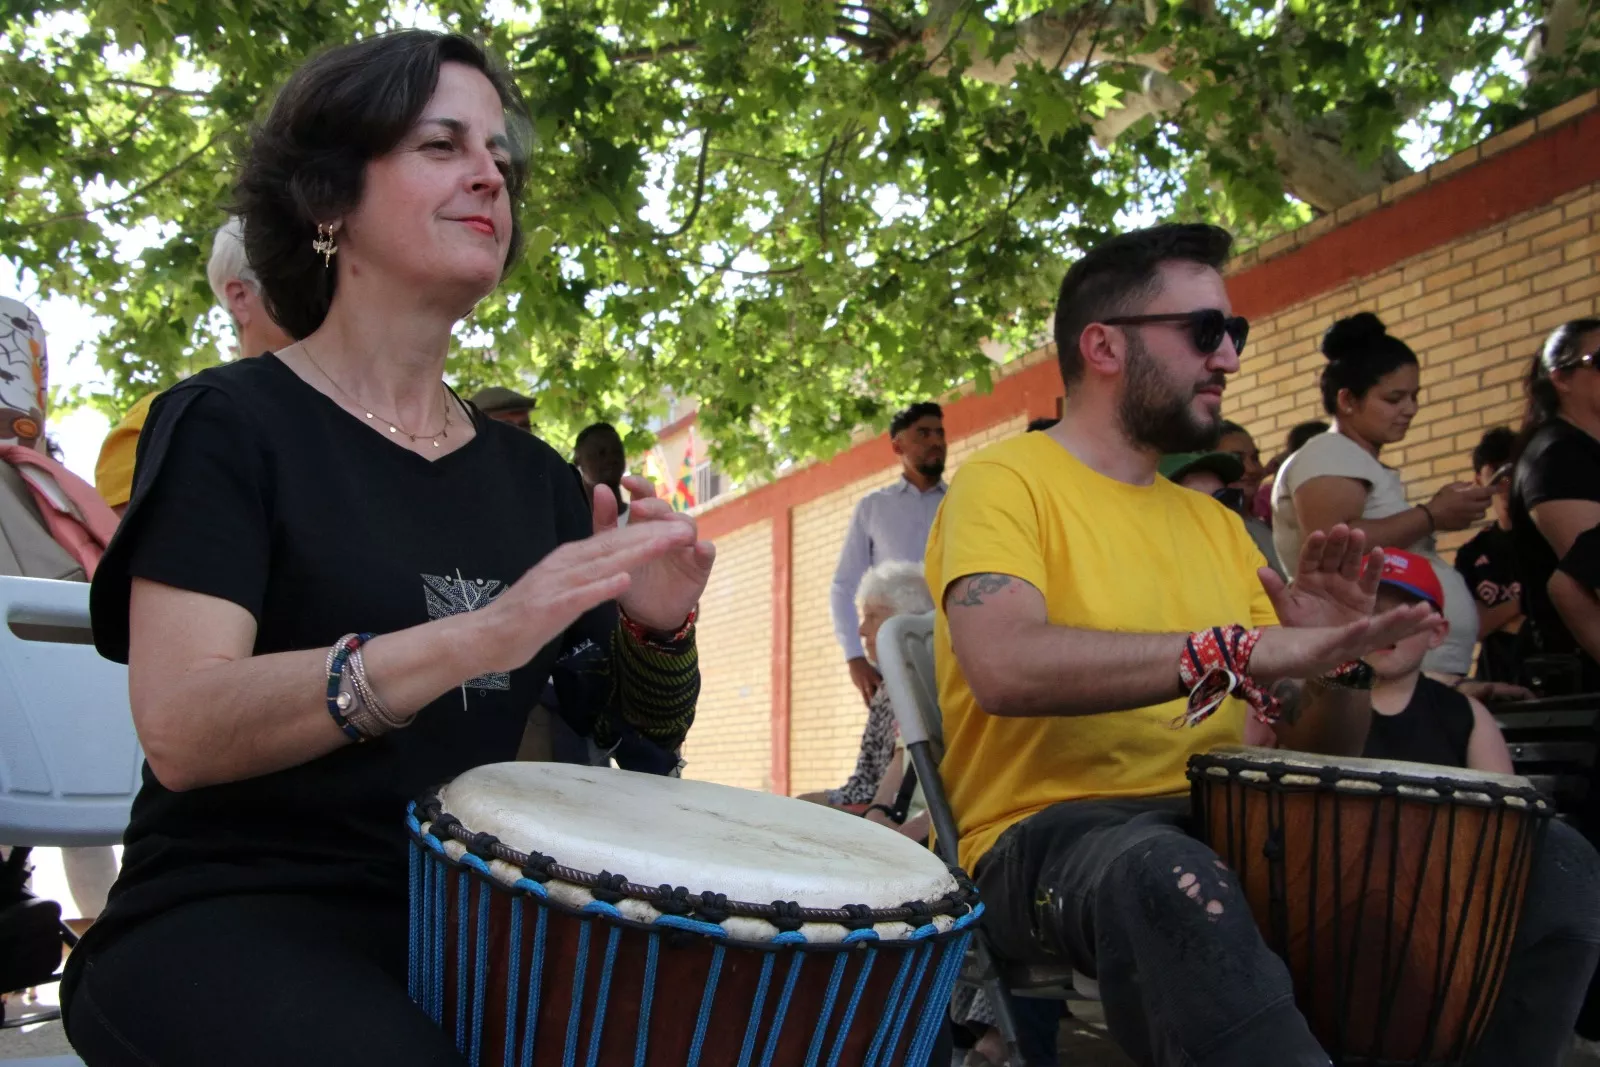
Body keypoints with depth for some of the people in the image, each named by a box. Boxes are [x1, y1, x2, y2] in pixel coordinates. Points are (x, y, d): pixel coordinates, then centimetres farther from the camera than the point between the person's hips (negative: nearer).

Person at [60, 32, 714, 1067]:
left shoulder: (532, 477, 12)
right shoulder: (228, 423, -3)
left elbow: (636, 730, 12)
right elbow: (181, 730, -17)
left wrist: (657, 629, -10)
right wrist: (479, 636, -29)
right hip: (234, 918, -4)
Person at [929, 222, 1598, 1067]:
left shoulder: (1214, 522, 19)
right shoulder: (1005, 483, -2)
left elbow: (1319, 750, 16)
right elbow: (1005, 666, -24)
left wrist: (1333, 661, -6)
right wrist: (1238, 650, -26)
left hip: (1228, 829, 7)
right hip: (1053, 831, -6)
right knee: (1175, 884, -42)